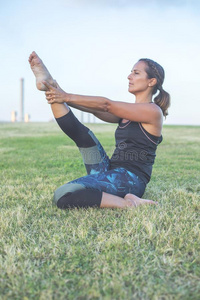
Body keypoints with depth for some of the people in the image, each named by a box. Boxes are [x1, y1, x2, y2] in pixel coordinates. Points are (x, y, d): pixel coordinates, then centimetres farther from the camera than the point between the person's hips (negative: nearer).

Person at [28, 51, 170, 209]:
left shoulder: (153, 111, -6)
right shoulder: (127, 111, 21)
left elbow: (106, 105, -13)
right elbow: (95, 109, 9)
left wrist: (67, 97, -13)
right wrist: (61, 94, -3)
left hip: (130, 179, -9)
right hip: (111, 172, 9)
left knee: (63, 195, -28)